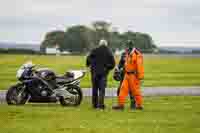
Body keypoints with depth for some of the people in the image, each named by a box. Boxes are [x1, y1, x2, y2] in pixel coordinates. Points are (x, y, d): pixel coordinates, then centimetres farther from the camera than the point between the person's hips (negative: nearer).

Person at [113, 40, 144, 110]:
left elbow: (139, 66, -17)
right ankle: (121, 104, 5)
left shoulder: (137, 54, -14)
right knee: (123, 89, 3)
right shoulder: (128, 53, 14)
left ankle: (139, 105, 7)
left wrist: (139, 76, -19)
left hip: (134, 75, -8)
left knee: (135, 90, -2)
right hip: (127, 75, 8)